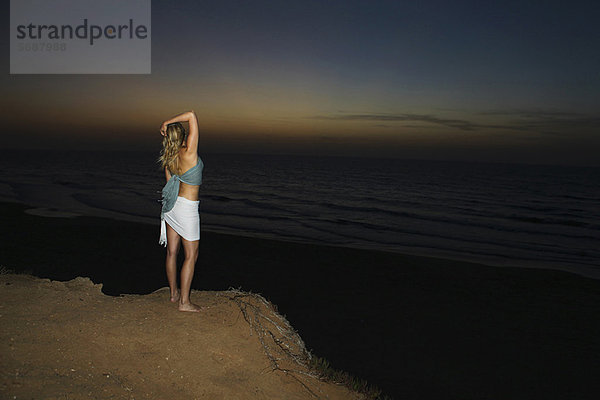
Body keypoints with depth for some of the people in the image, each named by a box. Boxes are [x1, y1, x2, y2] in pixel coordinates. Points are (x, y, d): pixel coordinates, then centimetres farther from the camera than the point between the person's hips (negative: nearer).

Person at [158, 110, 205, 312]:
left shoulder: (168, 159, 0)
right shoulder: (189, 152, -20)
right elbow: (192, 116, -21)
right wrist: (167, 122, -14)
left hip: (172, 203, 7)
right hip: (187, 207, -7)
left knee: (172, 252, 15)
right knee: (191, 256, 3)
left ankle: (174, 293, 30)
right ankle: (184, 302, 8)